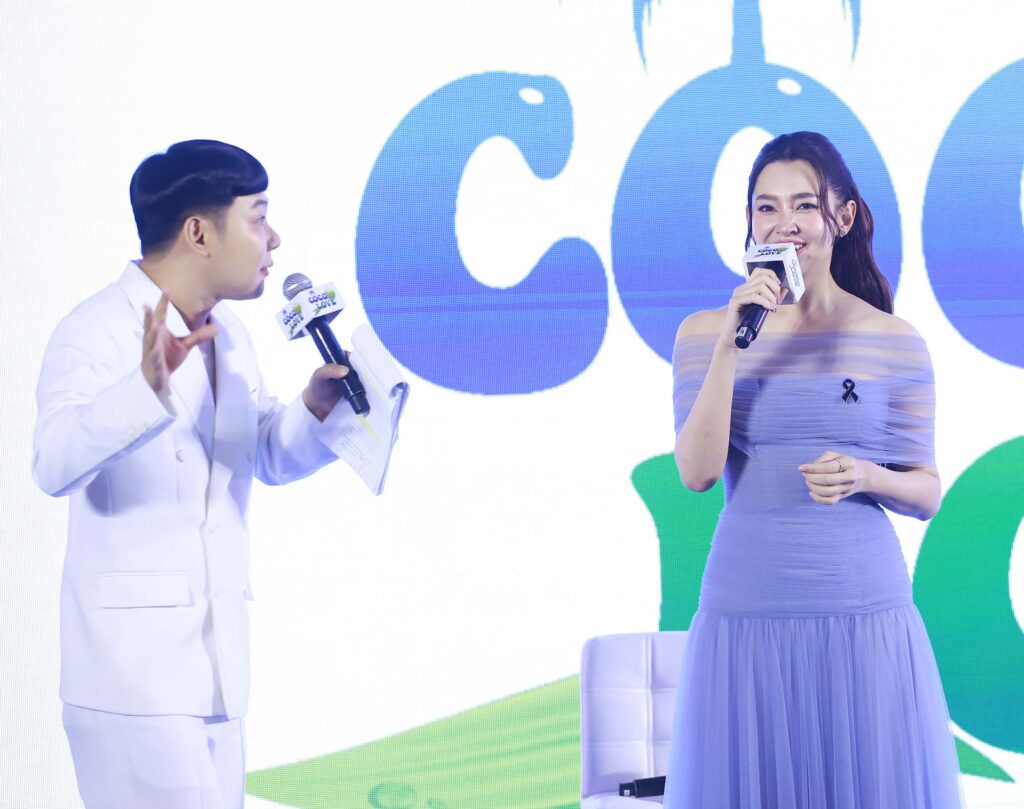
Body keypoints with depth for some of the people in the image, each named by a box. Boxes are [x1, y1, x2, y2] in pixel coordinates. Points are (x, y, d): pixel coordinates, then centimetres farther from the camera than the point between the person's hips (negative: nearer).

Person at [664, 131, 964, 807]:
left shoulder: (894, 342, 2)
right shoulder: (705, 333, 3)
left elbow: (927, 494, 7)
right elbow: (697, 473, -8)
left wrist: (864, 477, -14)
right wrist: (731, 345, -15)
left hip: (866, 617, 0)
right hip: (746, 617, 0)